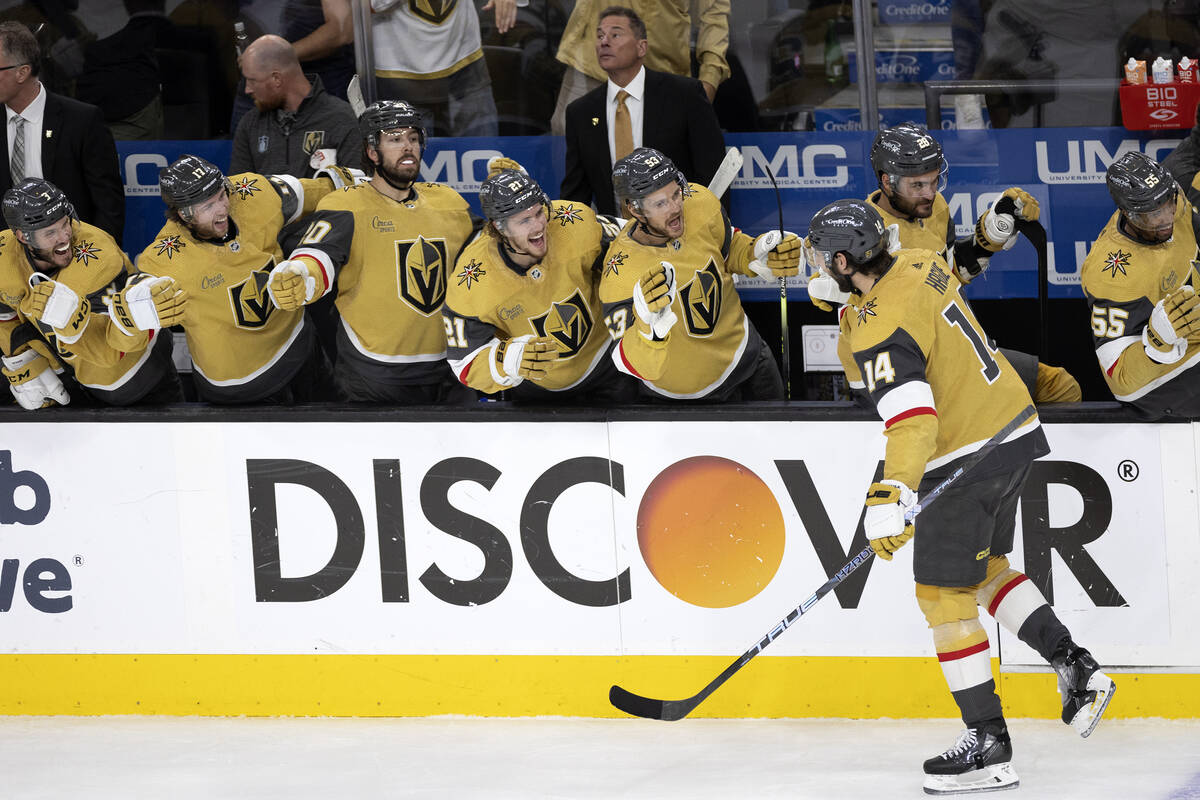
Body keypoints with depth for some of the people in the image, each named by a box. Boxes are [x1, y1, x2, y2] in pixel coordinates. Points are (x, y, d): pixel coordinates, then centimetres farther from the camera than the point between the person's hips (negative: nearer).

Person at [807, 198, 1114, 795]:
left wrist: (891, 497, -40)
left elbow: (910, 415, -34)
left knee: (945, 596, 0)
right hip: (1017, 431, 9)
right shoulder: (920, 265, 2)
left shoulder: (881, 326, -24)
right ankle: (1075, 667, 18)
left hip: (966, 463, -9)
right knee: (984, 564, 26)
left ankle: (987, 743, 0)